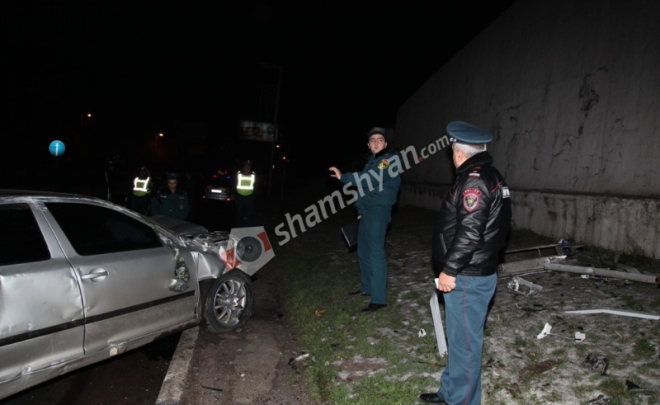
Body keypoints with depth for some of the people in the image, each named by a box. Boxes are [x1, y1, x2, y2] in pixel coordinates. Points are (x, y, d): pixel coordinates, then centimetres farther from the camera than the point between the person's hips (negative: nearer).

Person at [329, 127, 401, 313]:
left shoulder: (389, 158, -12)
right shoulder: (373, 160, 18)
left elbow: (370, 178, -27)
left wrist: (343, 177, -25)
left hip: (379, 210, -10)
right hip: (367, 210, 10)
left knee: (376, 252, -13)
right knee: (363, 250, 16)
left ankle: (379, 299, -10)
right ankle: (366, 287, 31)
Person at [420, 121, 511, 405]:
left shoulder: (474, 180, -19)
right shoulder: (490, 176, 13)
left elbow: (469, 233, -26)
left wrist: (449, 270, -18)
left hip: (467, 278, -11)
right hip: (474, 272, 11)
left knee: (464, 342, 2)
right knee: (459, 338, 20)